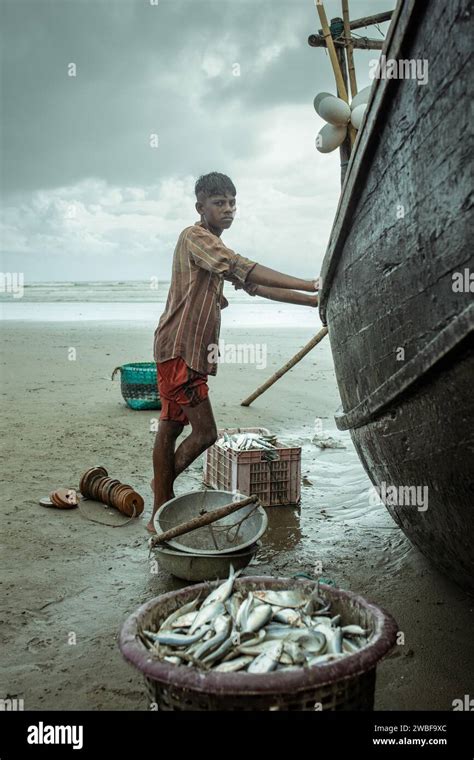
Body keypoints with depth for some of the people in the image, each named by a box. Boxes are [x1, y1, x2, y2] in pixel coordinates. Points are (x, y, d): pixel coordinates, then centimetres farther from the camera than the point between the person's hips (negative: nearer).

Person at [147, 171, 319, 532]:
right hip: (179, 350, -10)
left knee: (170, 429, 13)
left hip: (190, 352, 10)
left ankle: (161, 513, 23)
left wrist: (312, 299, 7)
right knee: (205, 433, -8)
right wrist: (309, 284, -28)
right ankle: (164, 484, 14)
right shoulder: (195, 237, -10)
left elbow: (255, 286, 16)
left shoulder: (217, 249, 21)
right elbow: (246, 270, -24)